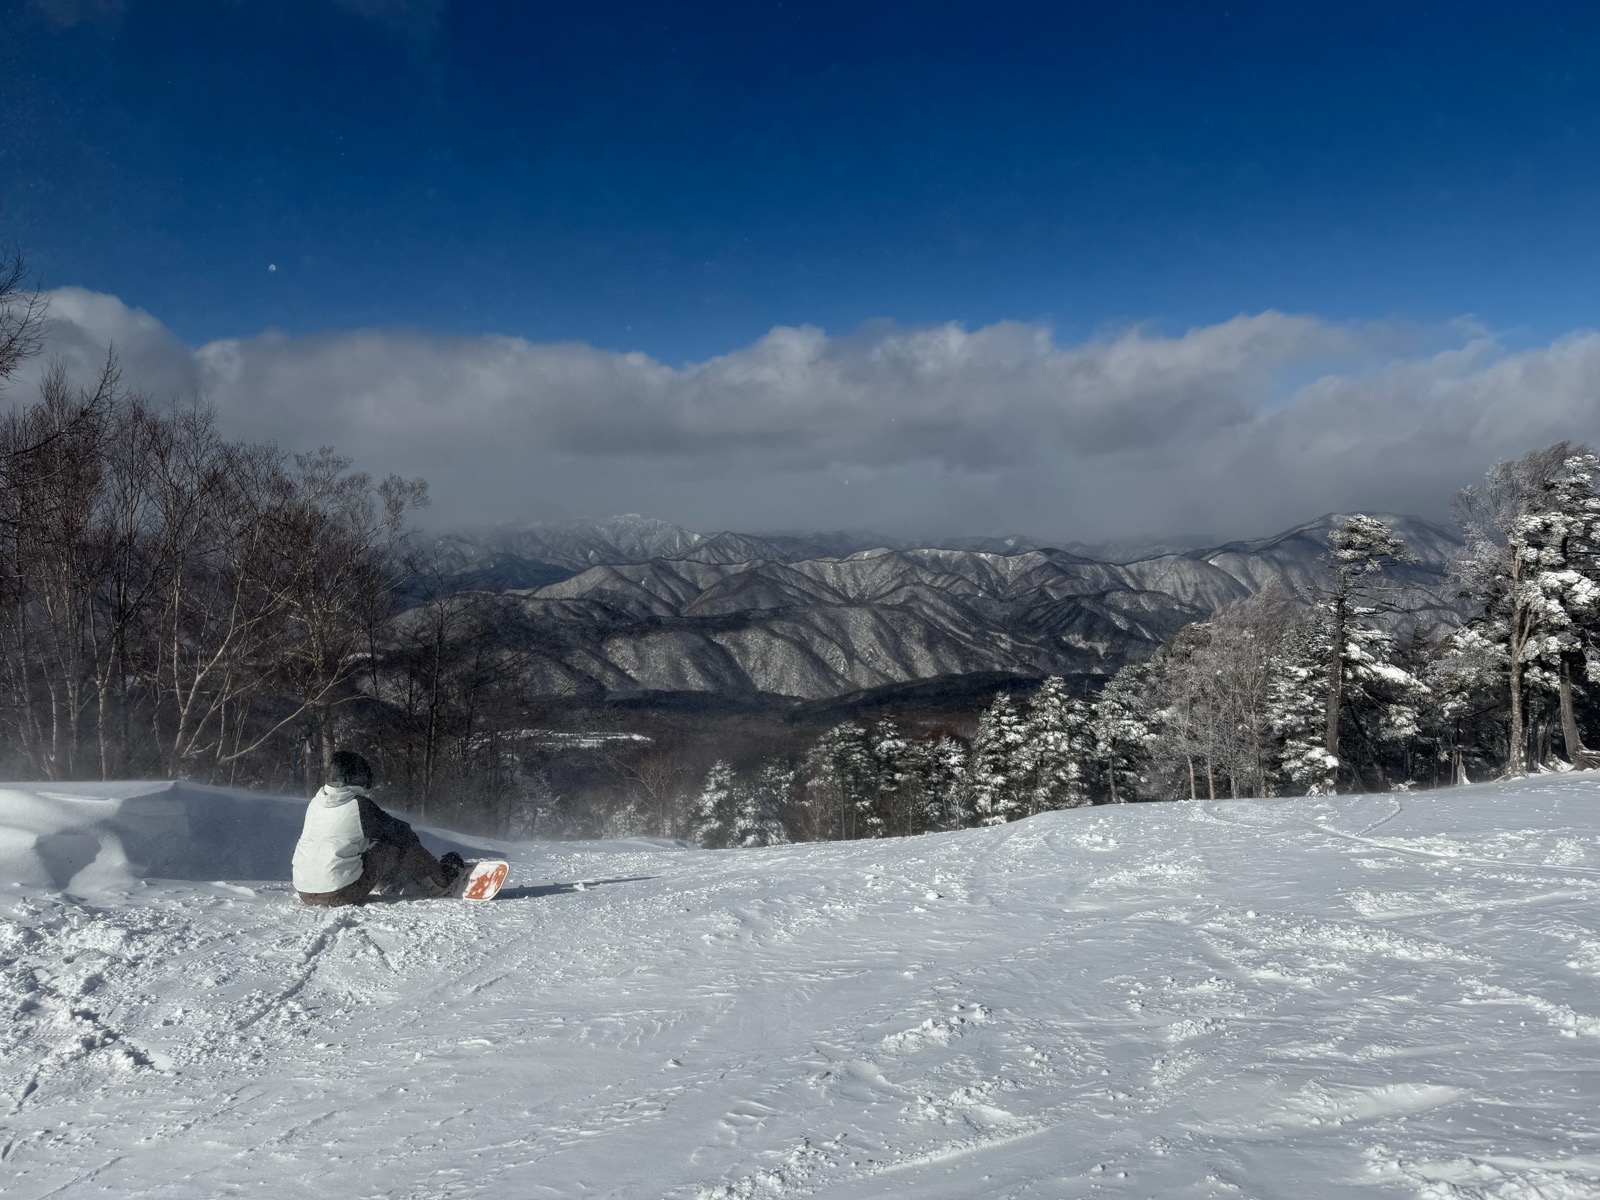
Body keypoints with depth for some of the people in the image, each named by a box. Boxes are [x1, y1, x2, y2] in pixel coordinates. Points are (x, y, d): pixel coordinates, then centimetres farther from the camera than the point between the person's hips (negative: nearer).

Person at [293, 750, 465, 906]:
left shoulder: (315, 802, 9)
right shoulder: (358, 805, -12)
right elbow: (397, 831, -1)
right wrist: (412, 835, 22)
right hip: (340, 894, -7)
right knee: (405, 848, 5)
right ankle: (441, 883, 23)